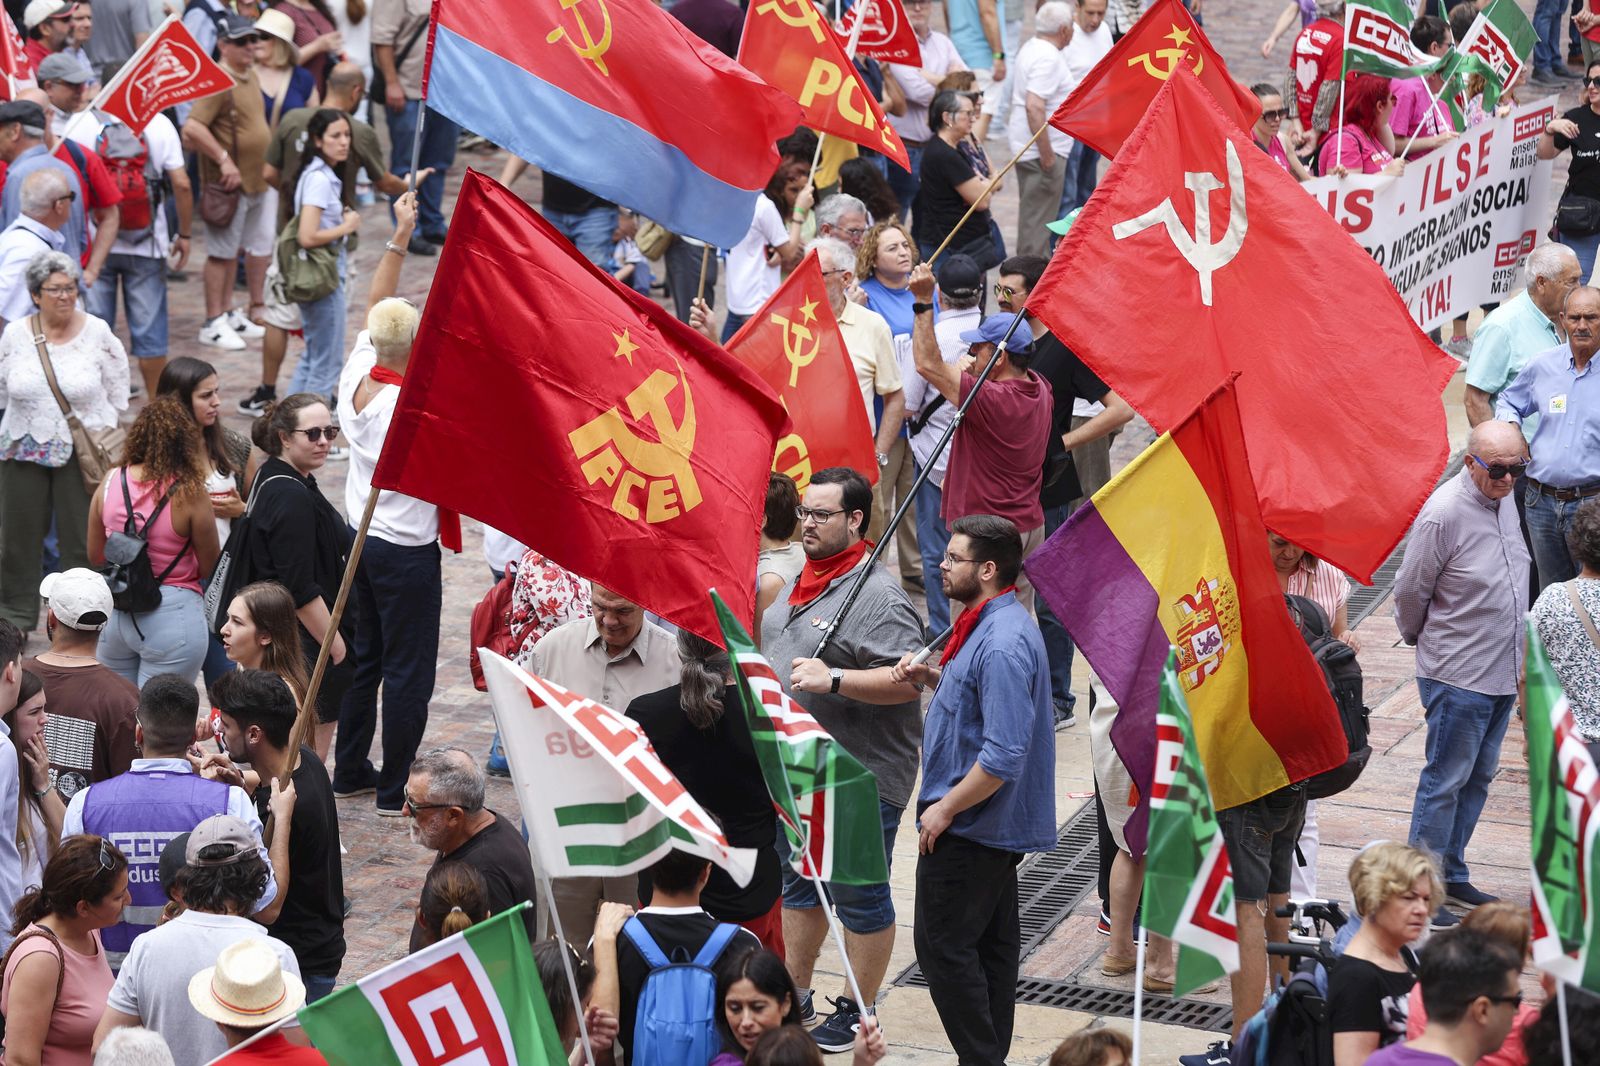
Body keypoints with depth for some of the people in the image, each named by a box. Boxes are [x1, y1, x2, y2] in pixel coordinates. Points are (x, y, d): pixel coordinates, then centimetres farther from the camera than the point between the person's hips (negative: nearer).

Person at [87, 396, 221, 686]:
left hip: (115, 615, 4)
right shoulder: (189, 494, -16)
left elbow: (95, 556, 7)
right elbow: (210, 568, -7)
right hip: (171, 616, -4)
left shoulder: (111, 482, -3)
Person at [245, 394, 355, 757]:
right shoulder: (291, 499, -22)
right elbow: (301, 591, -24)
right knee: (312, 757, -4)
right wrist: (337, 647, -16)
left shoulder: (272, 479, 10)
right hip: (307, 644, -11)